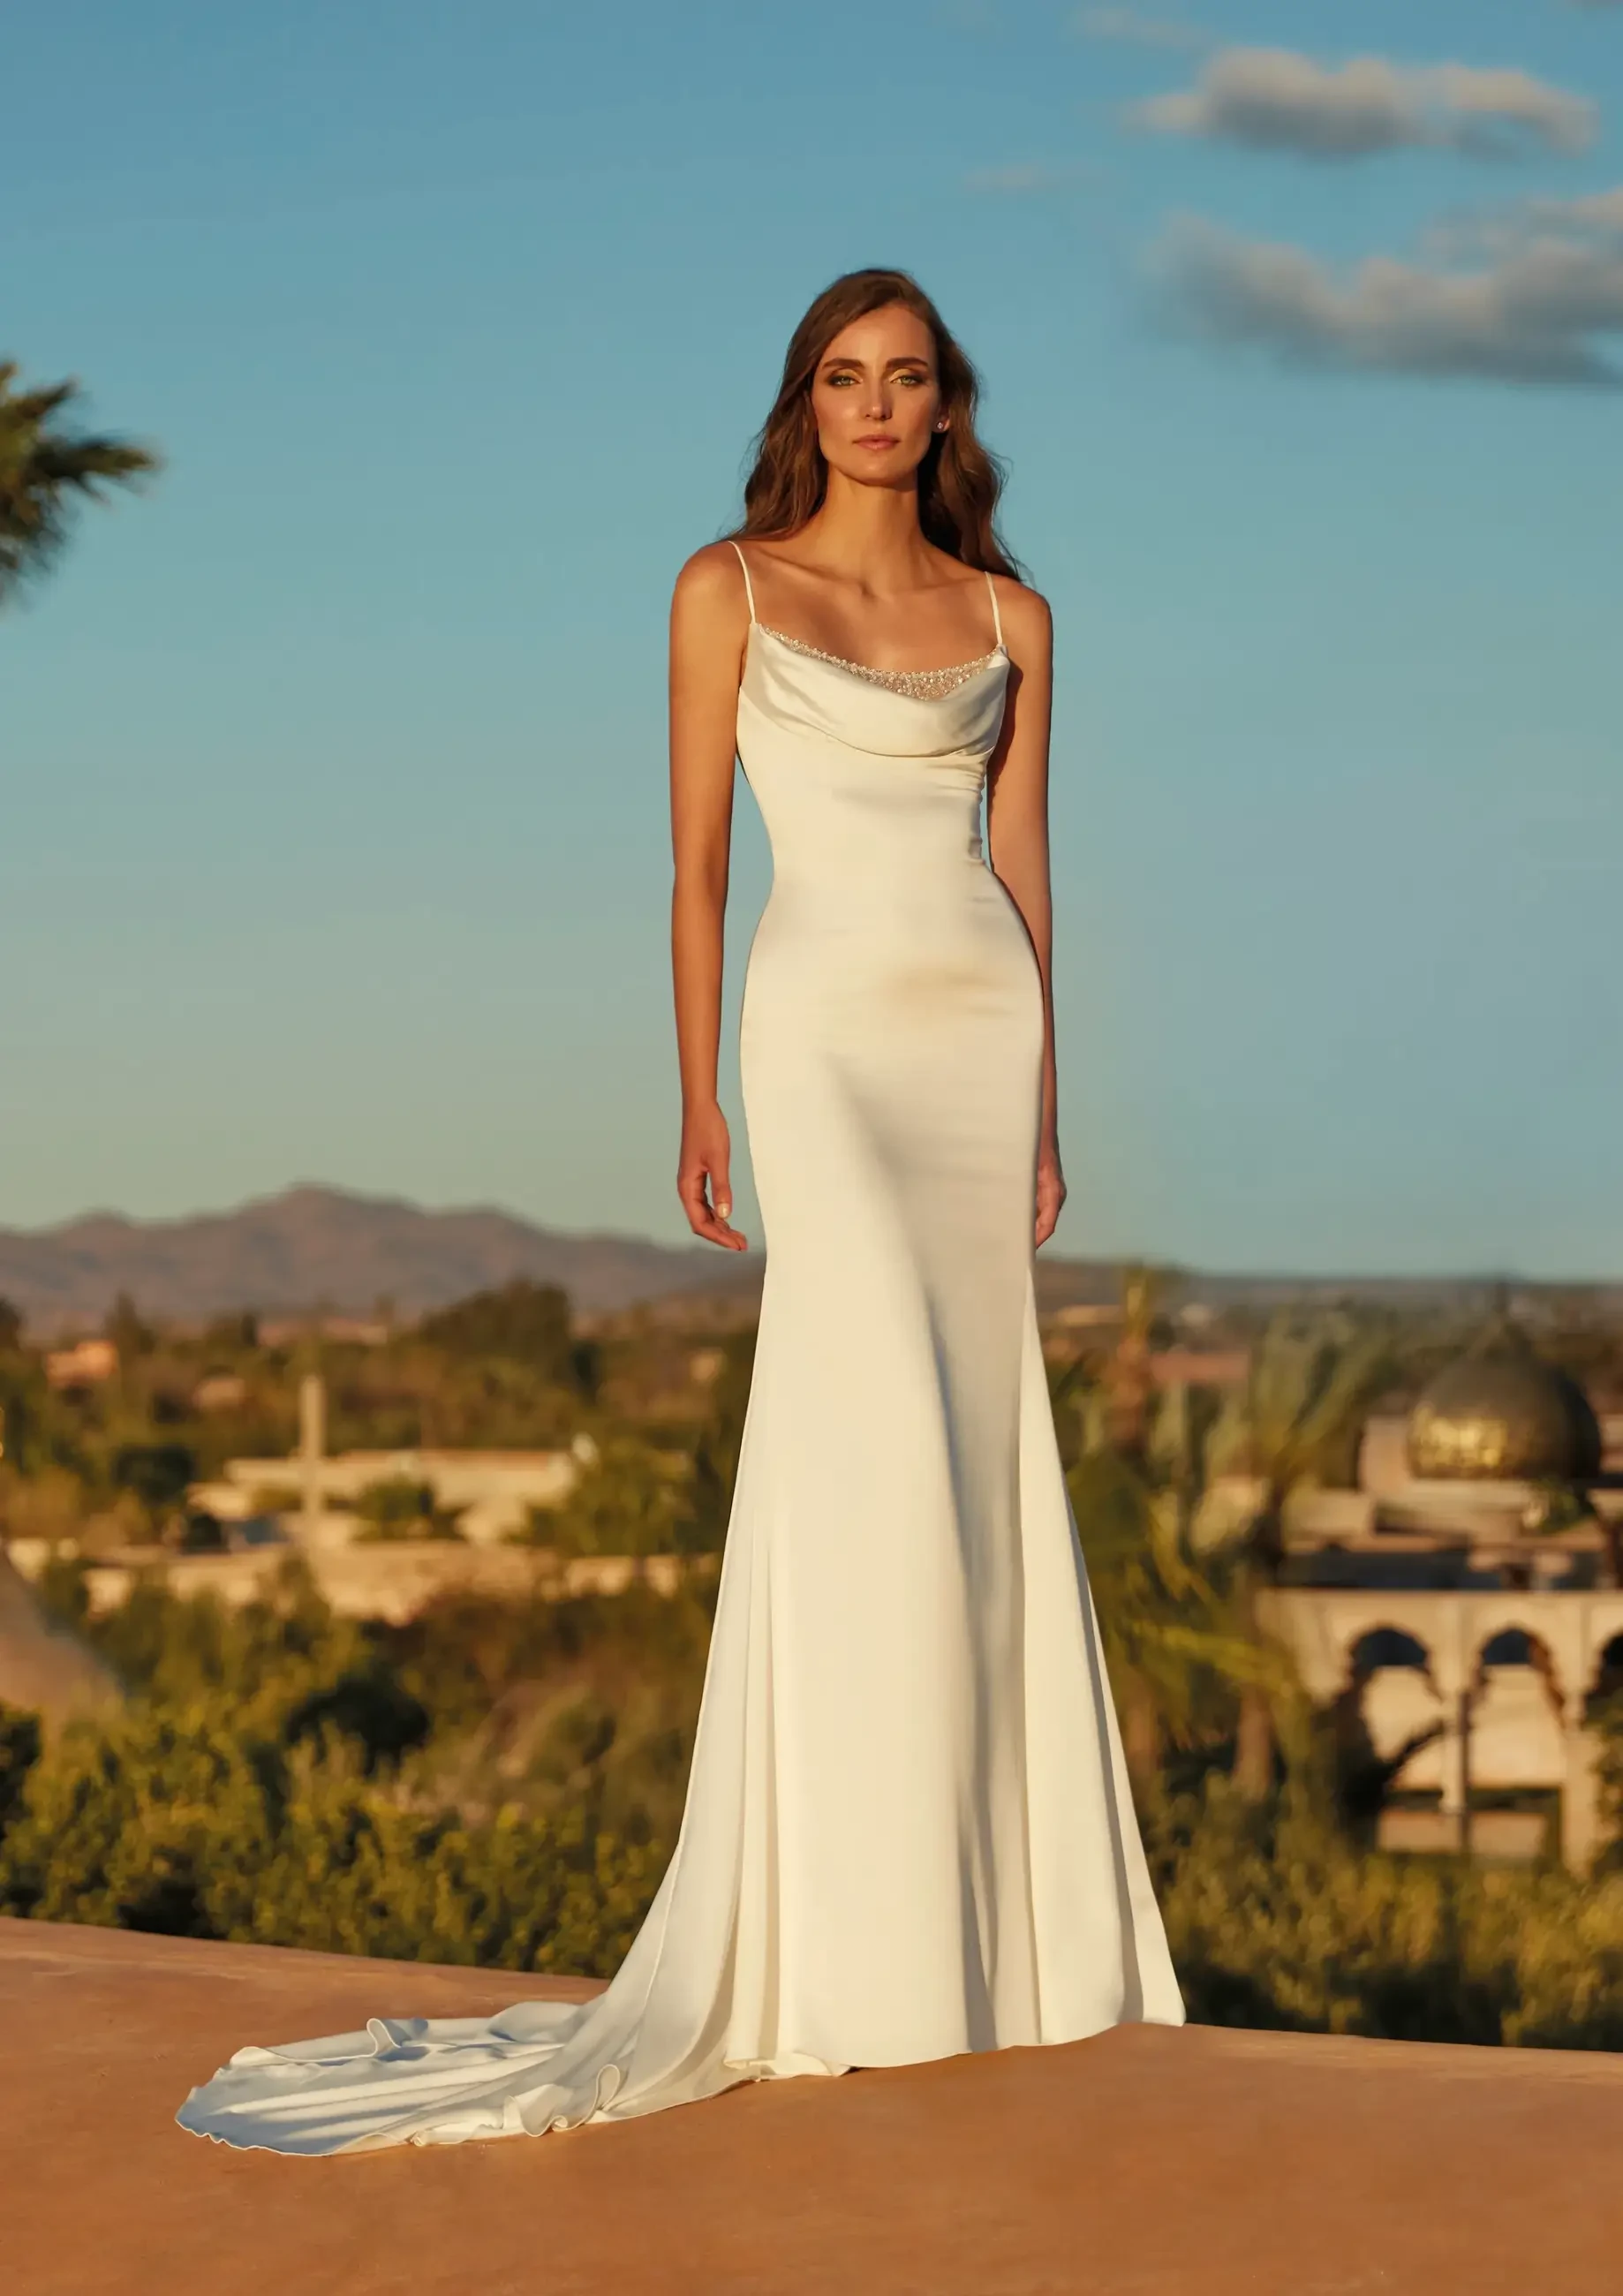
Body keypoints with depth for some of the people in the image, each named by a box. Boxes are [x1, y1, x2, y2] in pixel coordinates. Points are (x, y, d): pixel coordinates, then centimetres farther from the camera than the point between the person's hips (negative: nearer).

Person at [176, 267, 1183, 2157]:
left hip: (983, 1031, 4)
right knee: (887, 1443, -14)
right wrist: (698, 1100, -4)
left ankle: (991, 1905, 11)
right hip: (827, 1025, -4)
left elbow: (1024, 863, 12)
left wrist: (1044, 1112, 8)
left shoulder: (1008, 617, 12)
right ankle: (868, 1944, -10)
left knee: (975, 1451, 3)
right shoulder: (729, 588, 3)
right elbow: (697, 857, 2)